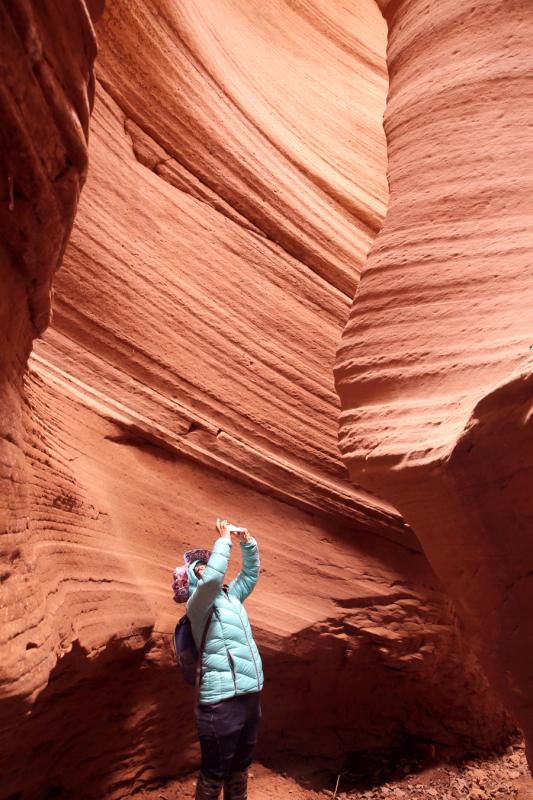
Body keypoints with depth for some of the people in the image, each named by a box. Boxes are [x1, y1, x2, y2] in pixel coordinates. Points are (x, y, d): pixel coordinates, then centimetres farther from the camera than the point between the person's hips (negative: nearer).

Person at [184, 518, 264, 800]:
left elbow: (251, 572, 21)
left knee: (240, 767, 22)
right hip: (222, 700, -7)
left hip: (250, 695, 8)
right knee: (214, 774, 5)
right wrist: (224, 540, -19)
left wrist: (247, 541, 5)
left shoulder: (231, 596, 14)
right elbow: (212, 578, -29)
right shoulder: (198, 604, -9)